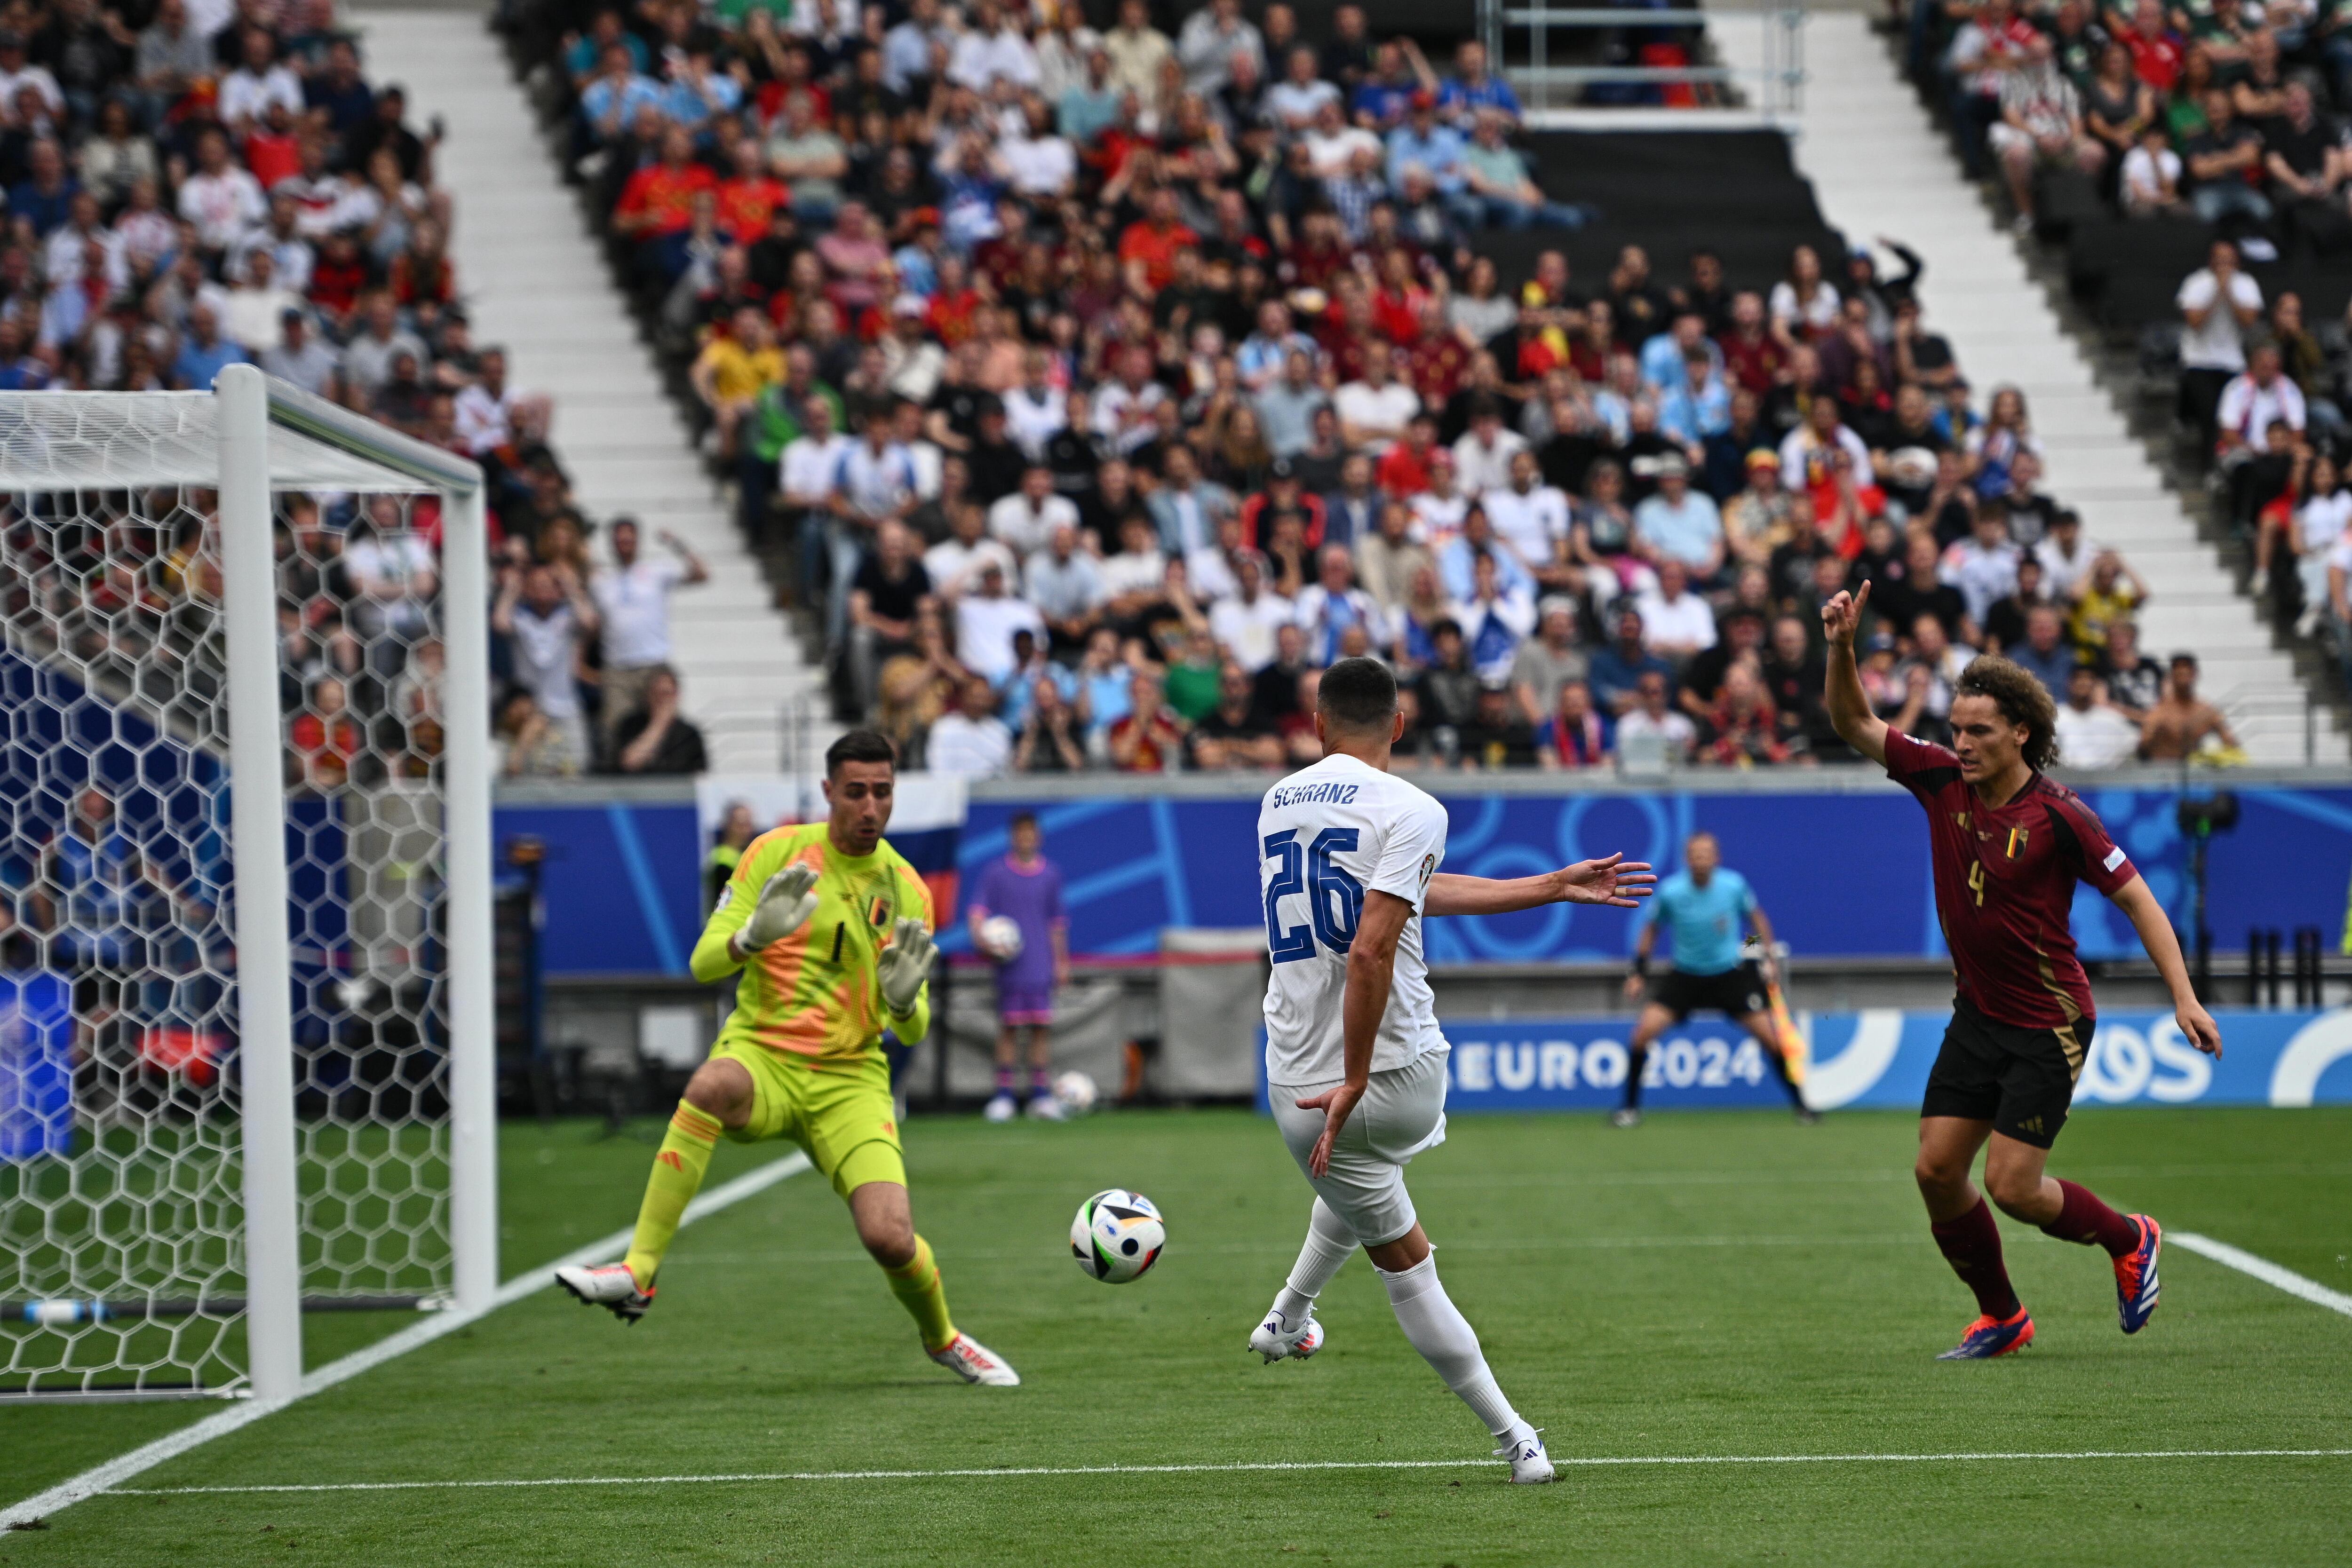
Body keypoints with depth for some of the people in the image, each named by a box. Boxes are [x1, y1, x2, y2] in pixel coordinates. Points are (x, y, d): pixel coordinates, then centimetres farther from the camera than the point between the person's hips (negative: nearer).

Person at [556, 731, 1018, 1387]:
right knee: (713, 1084, -39)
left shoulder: (906, 891, 5)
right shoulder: (777, 852, 0)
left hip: (851, 1080, 1)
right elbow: (704, 963, -4)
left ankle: (943, 1338, 18)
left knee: (891, 1239, -17)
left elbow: (912, 1031, 6)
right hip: (761, 1055, -1)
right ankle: (638, 1271, -35)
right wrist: (754, 936, -25)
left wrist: (904, 999, -18)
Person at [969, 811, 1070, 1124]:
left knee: (1041, 1027, -1)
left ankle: (1041, 1093, 3)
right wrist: (980, 935, -21)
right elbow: (978, 908, -2)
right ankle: (1004, 1095, 4)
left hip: (1041, 966, 2)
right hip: (1009, 965, -2)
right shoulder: (996, 873, 3)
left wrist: (1061, 962, 15)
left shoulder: (1050, 874, 10)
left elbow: (1056, 922, 16)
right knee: (1009, 1027, -2)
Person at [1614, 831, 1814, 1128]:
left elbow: (1756, 917, 7)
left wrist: (1768, 958, 2)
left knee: (1769, 1035, -7)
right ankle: (1630, 1108, 0)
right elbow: (1651, 929, 3)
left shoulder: (1734, 886, -13)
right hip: (1685, 976, 0)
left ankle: (1800, 1104, 12)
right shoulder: (1669, 892, -15)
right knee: (1645, 1030, -16)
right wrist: (1639, 974, -3)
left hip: (1731, 973, 0)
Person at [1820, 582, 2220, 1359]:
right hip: (1977, 1017, 6)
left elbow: (2134, 896, -13)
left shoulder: (2058, 815, -17)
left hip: (2049, 1025, -6)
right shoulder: (1943, 780, -2)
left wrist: (2183, 996, -19)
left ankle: (2130, 1240, 19)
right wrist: (1842, 647, -18)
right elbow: (1855, 724, 0)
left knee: (2011, 1187, -10)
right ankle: (2000, 1317, 18)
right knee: (1937, 1170, 0)